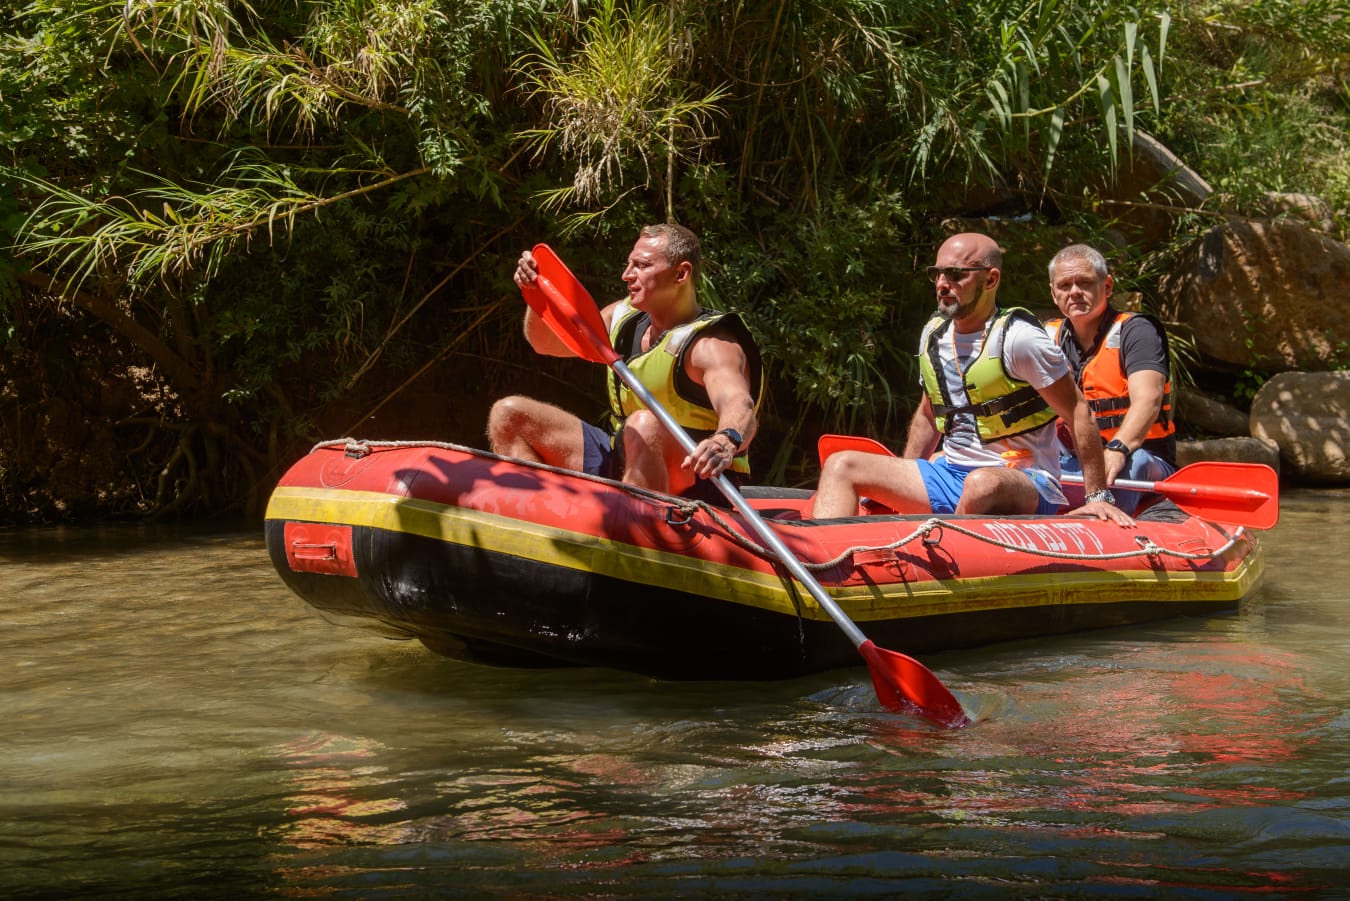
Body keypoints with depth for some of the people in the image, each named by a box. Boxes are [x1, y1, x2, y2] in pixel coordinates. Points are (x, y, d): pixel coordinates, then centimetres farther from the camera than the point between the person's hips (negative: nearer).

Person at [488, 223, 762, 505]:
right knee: (510, 415, 1)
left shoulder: (710, 345, -19)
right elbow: (546, 342, 18)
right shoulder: (625, 315, 6)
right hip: (618, 466, 8)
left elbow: (740, 407, -39)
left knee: (644, 425, -40)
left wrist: (726, 442, -63)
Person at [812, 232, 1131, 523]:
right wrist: (898, 488, 19)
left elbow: (1077, 411, -10)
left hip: (1024, 487, -7)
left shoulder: (1017, 338, -13)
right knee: (841, 465, -5)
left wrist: (1098, 496, -13)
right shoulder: (933, 335, 9)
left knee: (983, 484, -42)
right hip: (950, 473, 7)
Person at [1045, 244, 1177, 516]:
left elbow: (1147, 399, -21)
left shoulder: (1135, 330, -3)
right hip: (1071, 461, 4)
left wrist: (1117, 450, -41)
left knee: (1125, 465, -40)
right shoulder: (1048, 338, 13)